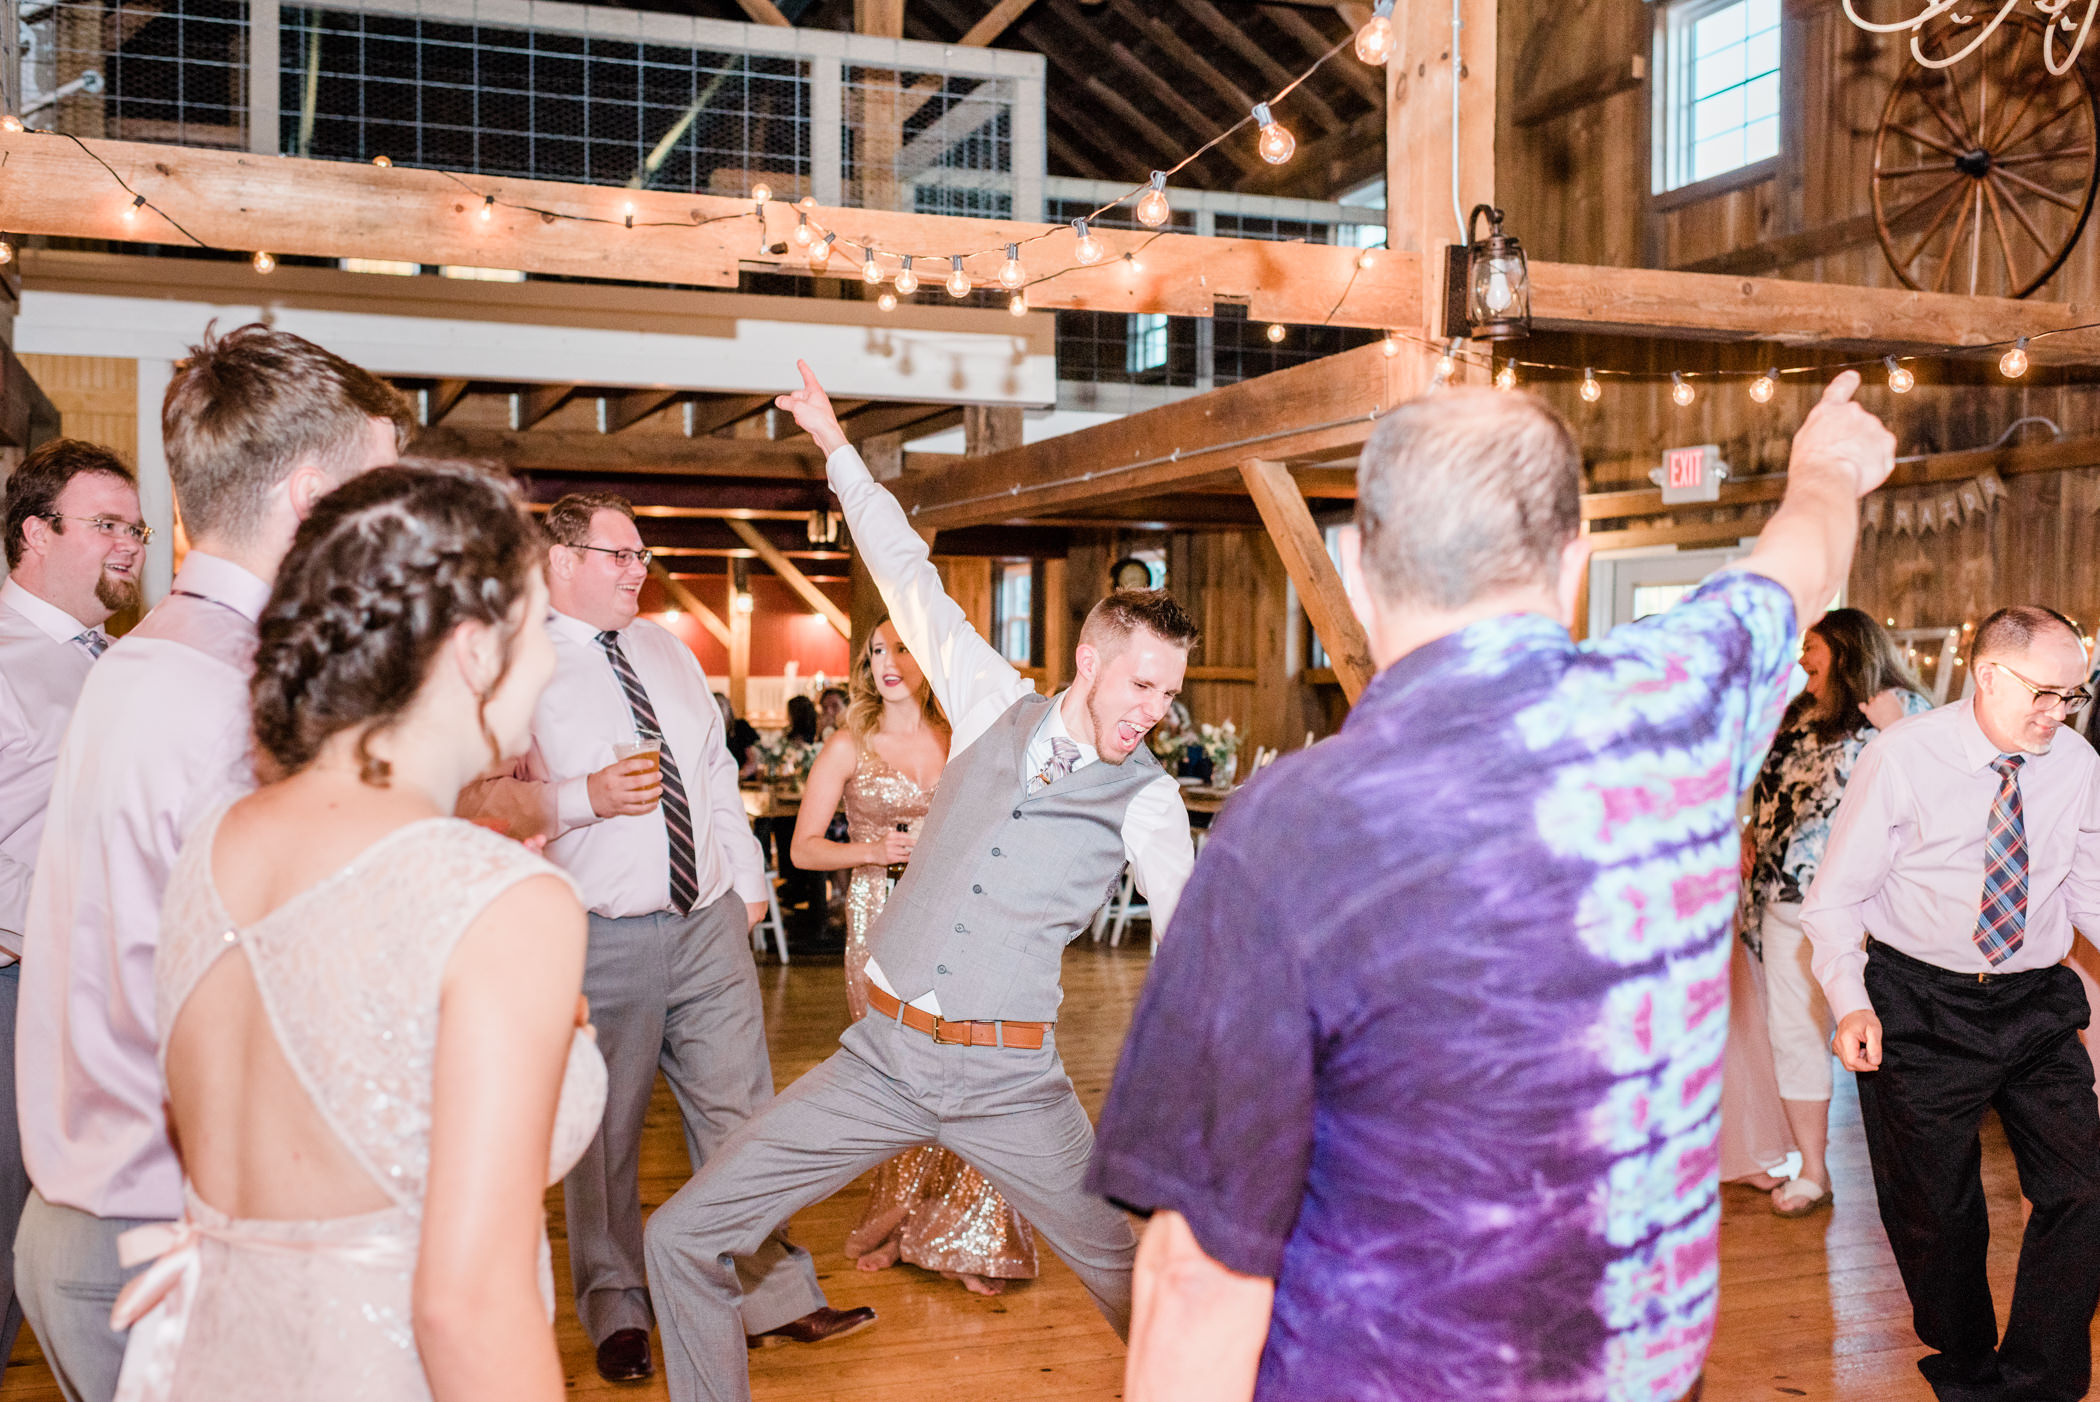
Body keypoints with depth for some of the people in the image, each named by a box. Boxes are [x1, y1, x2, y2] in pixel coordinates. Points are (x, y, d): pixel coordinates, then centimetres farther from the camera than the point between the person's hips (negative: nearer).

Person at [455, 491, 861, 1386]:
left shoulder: (667, 649, 14)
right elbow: (486, 798, -16)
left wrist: (749, 878, 17)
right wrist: (587, 798, -27)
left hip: (710, 924, 5)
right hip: (602, 941, -5)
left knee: (739, 1115, 8)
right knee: (604, 1134, 8)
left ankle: (776, 1295, 19)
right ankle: (616, 1310, 26)